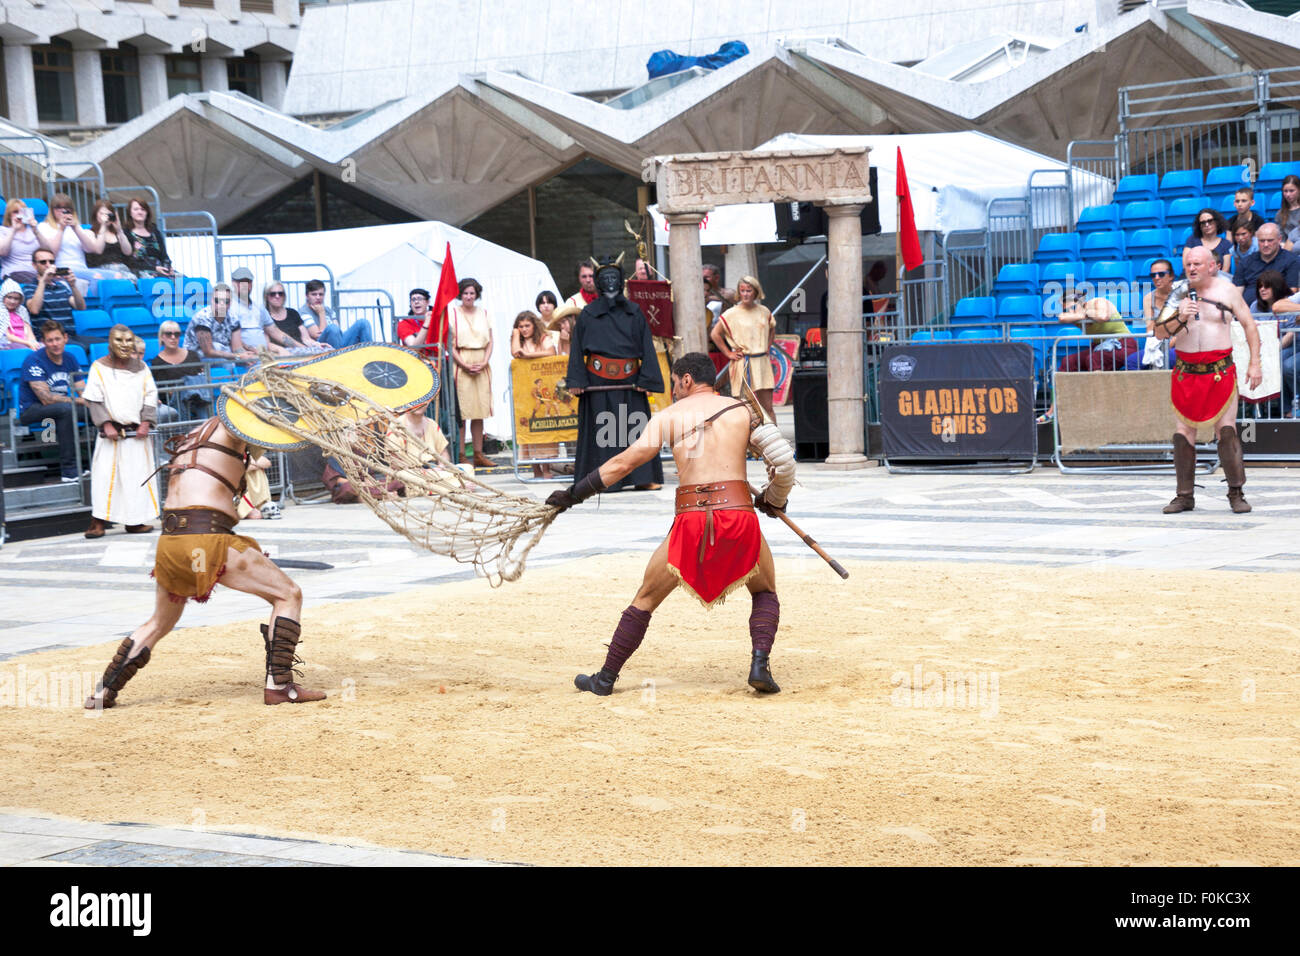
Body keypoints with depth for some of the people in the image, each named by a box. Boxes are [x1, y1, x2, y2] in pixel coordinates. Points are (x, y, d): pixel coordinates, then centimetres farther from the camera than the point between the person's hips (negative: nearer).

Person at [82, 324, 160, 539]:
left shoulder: (140, 367, 8)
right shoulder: (99, 367, -2)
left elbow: (150, 398, 8)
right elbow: (94, 400, -4)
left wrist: (146, 423, -5)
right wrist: (106, 424, -14)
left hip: (137, 433, 3)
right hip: (111, 433, -3)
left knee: (137, 475, 5)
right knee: (105, 475, -7)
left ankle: (135, 521, 12)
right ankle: (98, 521, -5)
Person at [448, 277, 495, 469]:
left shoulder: (483, 313, 13)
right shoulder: (453, 312, 1)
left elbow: (490, 342, 12)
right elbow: (450, 345, -4)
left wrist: (484, 363, -4)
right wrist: (465, 365, -12)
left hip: (481, 366, 4)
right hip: (461, 365, -4)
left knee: (479, 412, 5)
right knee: (460, 412, -7)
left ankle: (478, 454, 9)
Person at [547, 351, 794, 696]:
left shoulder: (669, 416, 10)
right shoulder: (743, 410, 13)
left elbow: (624, 463, 4)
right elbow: (784, 463, 14)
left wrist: (573, 494, 10)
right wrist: (773, 500, 33)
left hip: (690, 519, 0)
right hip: (739, 514, 1)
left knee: (645, 599, 15)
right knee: (765, 592, 23)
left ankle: (605, 678, 18)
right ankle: (760, 664, 0)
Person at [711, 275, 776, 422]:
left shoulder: (764, 311, 8)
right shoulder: (732, 314, -5)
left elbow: (772, 328, 28)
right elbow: (715, 334, -3)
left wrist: (768, 347, 14)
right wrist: (728, 353, -5)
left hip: (762, 362, 4)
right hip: (743, 364, -4)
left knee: (768, 407, 3)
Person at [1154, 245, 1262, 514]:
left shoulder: (1228, 291, 3)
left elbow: (1249, 325, 8)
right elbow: (1159, 332, 4)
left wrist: (1254, 363, 2)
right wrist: (1178, 317, -15)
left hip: (1221, 371, -2)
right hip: (1186, 372, 2)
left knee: (1227, 431, -9)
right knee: (1183, 433, 0)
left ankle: (1236, 493, -2)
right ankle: (1184, 496, 6)